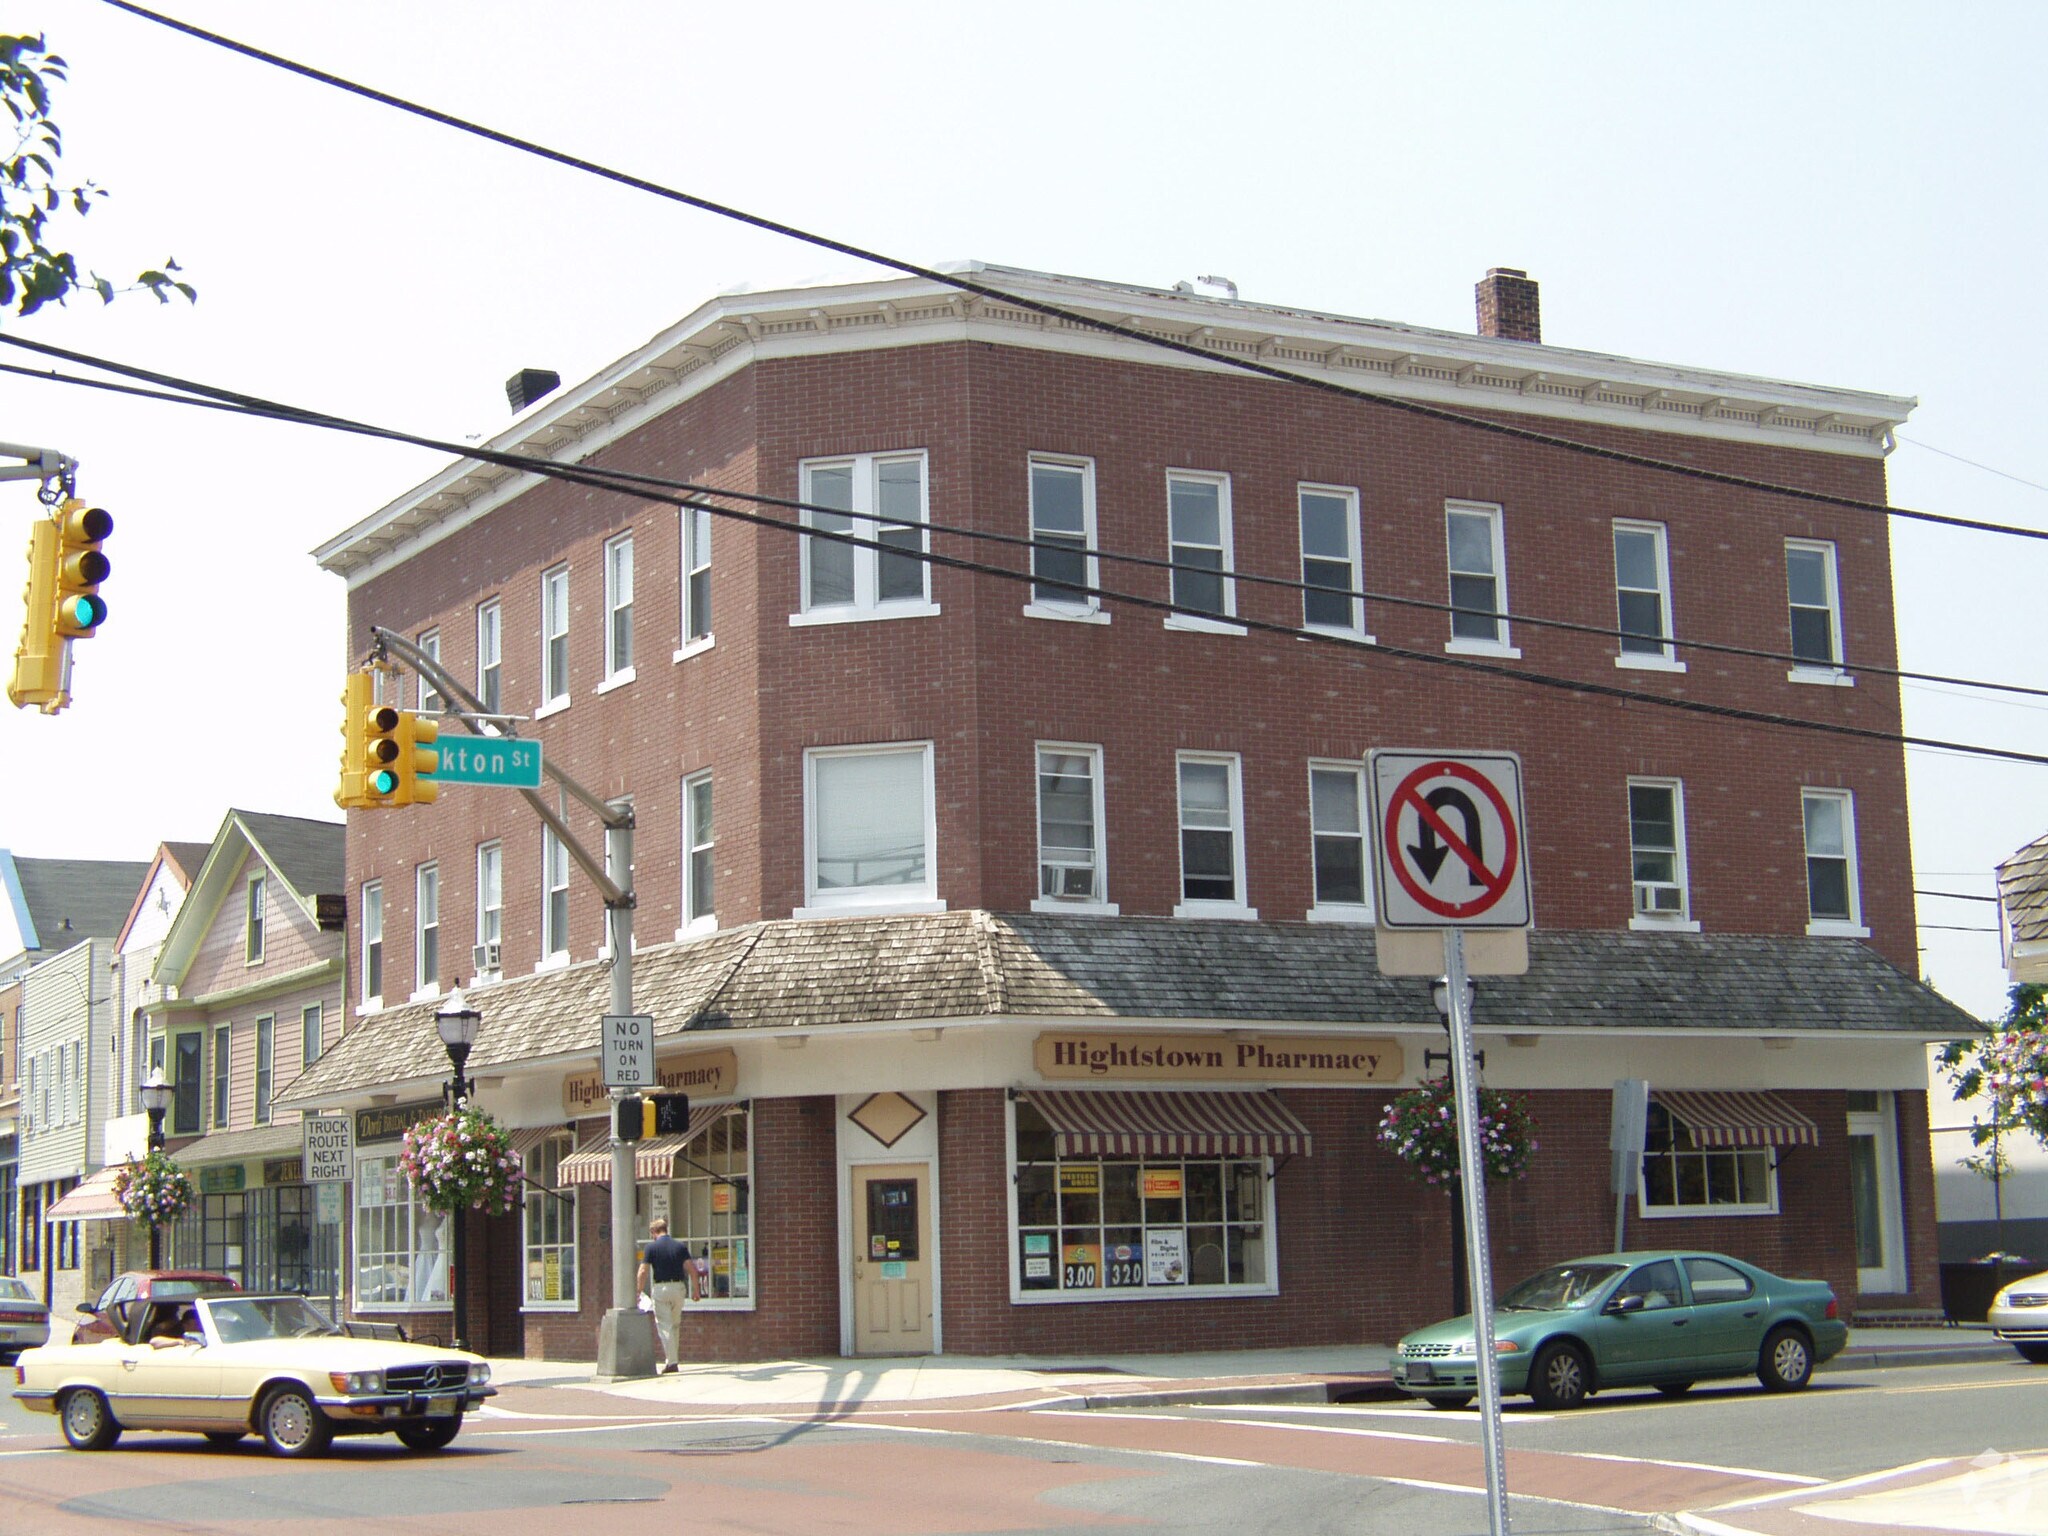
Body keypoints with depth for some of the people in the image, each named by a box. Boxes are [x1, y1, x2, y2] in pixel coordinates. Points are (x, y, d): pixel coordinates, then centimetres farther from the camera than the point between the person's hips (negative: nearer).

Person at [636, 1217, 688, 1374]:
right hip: (678, 1287, 3)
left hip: (660, 1288, -3)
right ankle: (674, 1359, 21)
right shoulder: (680, 1246, 5)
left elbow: (642, 1272, -8)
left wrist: (640, 1291, 1)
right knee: (675, 1325, 17)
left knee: (664, 1326, 0)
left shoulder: (651, 1247, -4)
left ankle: (672, 1362, -6)